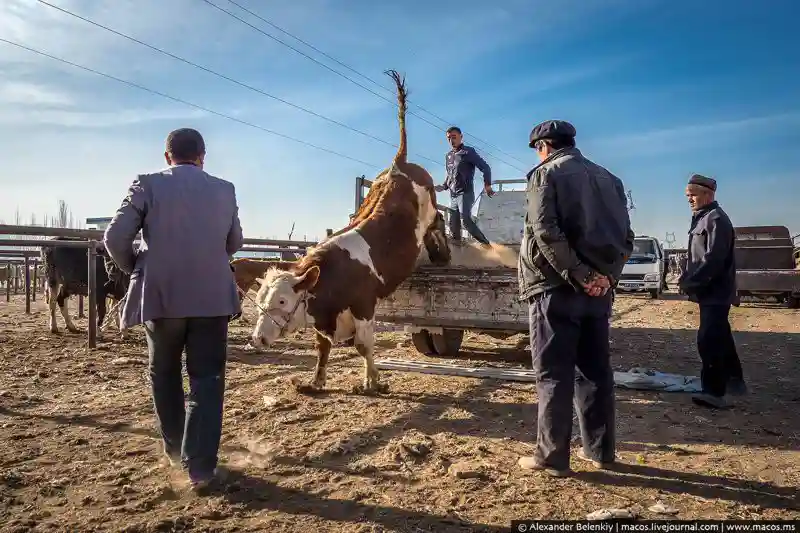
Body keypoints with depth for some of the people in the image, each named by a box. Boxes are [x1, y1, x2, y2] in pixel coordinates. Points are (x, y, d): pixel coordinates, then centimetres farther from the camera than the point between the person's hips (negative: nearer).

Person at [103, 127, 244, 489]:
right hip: (213, 298, 1)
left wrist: (134, 269, 12)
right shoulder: (225, 189, 7)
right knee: (207, 379, 5)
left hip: (160, 297, 0)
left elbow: (115, 237, -5)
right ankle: (200, 466, 1)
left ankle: (174, 449, 33)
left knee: (164, 375, 20)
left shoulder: (148, 185, 0)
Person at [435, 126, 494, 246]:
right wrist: (444, 186, 9)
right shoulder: (449, 156, 14)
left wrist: (487, 185, -17)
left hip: (465, 193, -7)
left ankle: (485, 244, -10)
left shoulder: (468, 152, -5)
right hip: (453, 195, 8)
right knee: (452, 222, 9)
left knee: (465, 220, -18)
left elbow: (485, 167, -8)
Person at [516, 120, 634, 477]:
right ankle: (600, 450, 21)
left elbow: (546, 231, -17)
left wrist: (578, 276, -15)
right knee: (596, 371, 13)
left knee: (553, 374, -1)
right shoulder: (608, 178, 19)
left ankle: (552, 456, 4)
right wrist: (607, 275, 1)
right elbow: (625, 236, 12)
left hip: (556, 288, -6)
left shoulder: (546, 173, -1)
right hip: (598, 292, 6)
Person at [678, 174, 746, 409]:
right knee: (720, 337, 20)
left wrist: (689, 283, -19)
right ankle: (734, 380, 35)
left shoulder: (717, 219, -15)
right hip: (710, 292, 10)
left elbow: (713, 259, -23)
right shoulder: (701, 218, 15)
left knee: (709, 341, -11)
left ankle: (714, 392, -6)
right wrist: (686, 279, 8)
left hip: (715, 292, -10)